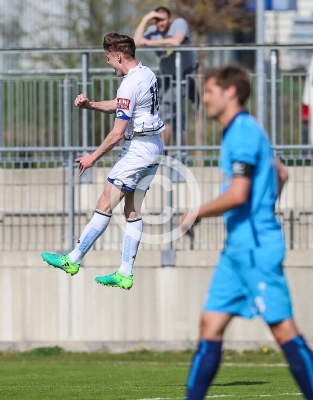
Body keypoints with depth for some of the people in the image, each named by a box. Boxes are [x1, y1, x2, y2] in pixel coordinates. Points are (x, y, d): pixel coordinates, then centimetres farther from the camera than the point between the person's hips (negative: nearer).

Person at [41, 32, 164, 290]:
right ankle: (125, 275, 9)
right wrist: (89, 105, 11)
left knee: (105, 206, -3)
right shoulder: (147, 75, 9)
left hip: (137, 150, -10)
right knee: (132, 211, 10)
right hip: (155, 148, 10)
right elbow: (119, 106, 24)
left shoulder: (130, 85, -19)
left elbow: (117, 133, -19)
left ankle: (73, 260, 2)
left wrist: (93, 158, -9)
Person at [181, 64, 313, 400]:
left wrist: (196, 214, -10)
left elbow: (237, 194, -23)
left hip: (255, 247, -10)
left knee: (283, 329, -8)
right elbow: (280, 174, 29)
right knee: (210, 327, 6)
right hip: (237, 247, 10)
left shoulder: (243, 132, -14)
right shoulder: (240, 132, 16)